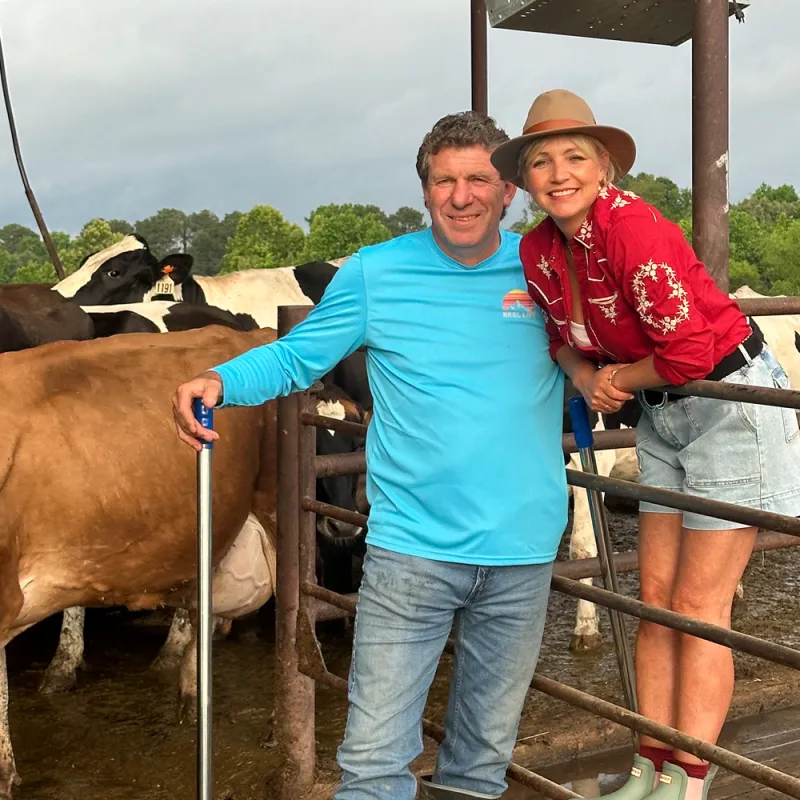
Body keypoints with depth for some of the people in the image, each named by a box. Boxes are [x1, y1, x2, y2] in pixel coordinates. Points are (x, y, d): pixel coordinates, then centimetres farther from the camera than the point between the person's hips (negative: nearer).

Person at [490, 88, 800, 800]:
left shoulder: (634, 228, -26)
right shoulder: (538, 250, -2)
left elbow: (687, 352, -28)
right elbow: (564, 336, 13)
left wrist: (618, 379, -11)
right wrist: (585, 375, -8)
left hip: (732, 399, -8)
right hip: (661, 415, 8)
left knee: (698, 606, -3)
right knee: (655, 598, 9)